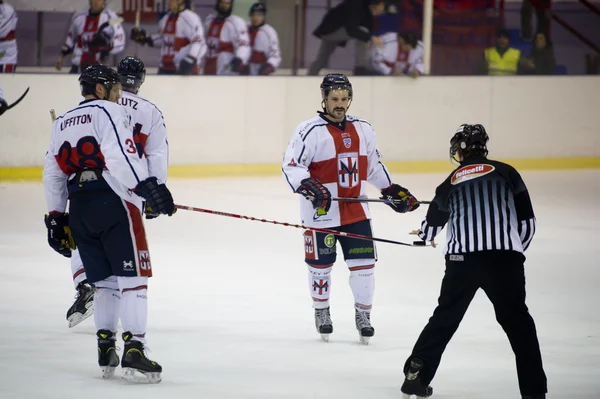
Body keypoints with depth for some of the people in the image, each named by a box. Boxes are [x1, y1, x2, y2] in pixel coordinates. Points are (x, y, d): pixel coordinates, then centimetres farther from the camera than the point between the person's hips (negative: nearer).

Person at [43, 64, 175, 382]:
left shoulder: (62, 123, 21)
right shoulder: (109, 112, -1)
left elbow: (53, 174, 22)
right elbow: (121, 155, -18)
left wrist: (56, 218, 25)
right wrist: (147, 187, -24)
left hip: (79, 209, 7)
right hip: (114, 201, -7)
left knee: (104, 279, 17)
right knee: (132, 275, -7)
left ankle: (105, 348, 15)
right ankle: (134, 349, -17)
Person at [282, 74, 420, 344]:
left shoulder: (362, 129, 7)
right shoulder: (310, 131, -12)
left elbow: (373, 165, 19)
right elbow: (291, 166, -16)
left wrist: (392, 190, 16)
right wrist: (309, 188, -32)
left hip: (356, 211, 4)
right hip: (321, 213, -4)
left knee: (363, 264, 2)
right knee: (321, 265, 8)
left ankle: (363, 314, 17)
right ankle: (321, 311, 29)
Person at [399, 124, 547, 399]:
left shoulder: (451, 183, 13)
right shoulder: (507, 174, 7)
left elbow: (433, 222, 29)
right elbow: (527, 222, 6)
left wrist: (425, 235, 53)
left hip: (462, 260, 1)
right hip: (504, 258, -1)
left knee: (445, 317, 18)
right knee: (517, 321, 8)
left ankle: (417, 374, 19)